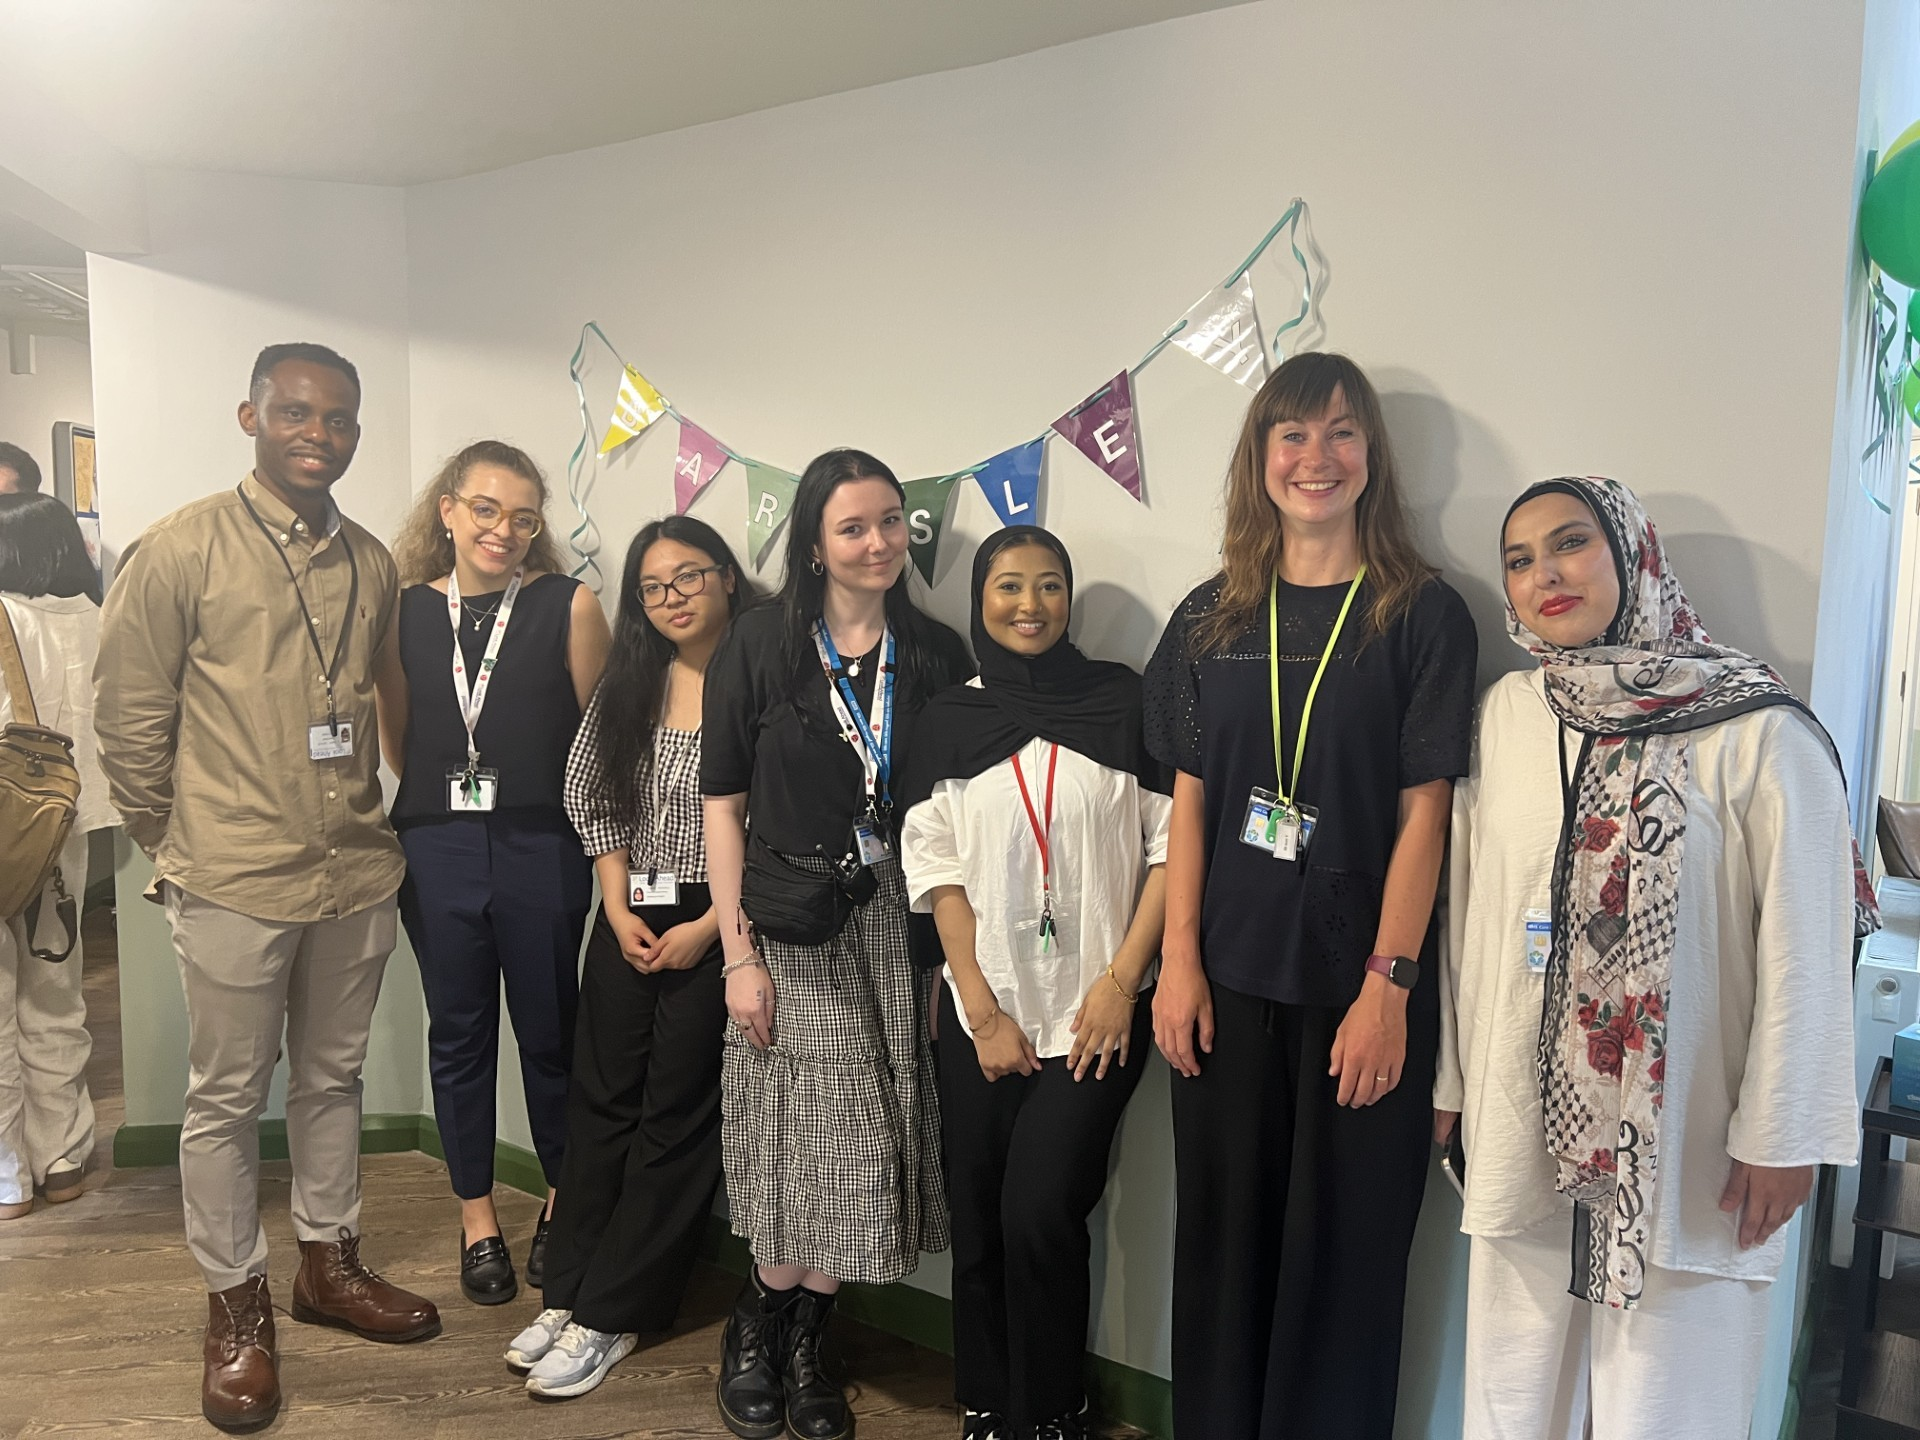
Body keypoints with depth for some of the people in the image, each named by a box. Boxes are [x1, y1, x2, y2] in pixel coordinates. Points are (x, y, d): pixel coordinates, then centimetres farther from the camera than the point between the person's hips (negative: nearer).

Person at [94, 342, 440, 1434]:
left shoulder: (372, 564, 6)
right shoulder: (184, 548, -7)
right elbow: (128, 713, -4)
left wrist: (366, 825, 11)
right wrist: (179, 844, 1)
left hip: (356, 874, 4)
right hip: (233, 885, -4)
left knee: (333, 1078, 17)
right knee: (228, 1099, 9)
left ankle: (331, 1265, 35)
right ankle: (237, 1306, 26)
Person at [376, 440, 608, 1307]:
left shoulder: (568, 605, -5)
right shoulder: (405, 610, 4)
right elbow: (396, 737, 13)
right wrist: (441, 797, 9)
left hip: (540, 846, -2)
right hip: (436, 847, 3)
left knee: (550, 1030, 10)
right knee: (458, 1032, 13)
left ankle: (564, 1203, 31)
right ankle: (477, 1220, 29)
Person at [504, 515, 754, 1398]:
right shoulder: (627, 688, 9)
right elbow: (593, 802, 11)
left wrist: (707, 928, -14)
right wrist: (619, 908, 0)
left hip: (716, 925, -5)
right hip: (627, 920, 5)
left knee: (675, 1120, 3)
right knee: (600, 1103, 10)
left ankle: (608, 1318, 14)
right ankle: (567, 1293, 22)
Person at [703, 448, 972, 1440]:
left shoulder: (936, 654, 4)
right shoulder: (759, 648, -3)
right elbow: (724, 805, -3)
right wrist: (739, 955, -7)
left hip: (898, 921, 3)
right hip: (792, 923, -3)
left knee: (865, 1155, 6)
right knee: (833, 1144, -4)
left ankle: (795, 1348, 29)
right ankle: (755, 1337, 25)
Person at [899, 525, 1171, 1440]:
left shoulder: (1124, 702, 0)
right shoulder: (950, 720, 4)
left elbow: (1170, 846, -2)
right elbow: (936, 868, 2)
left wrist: (1121, 981, -9)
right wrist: (984, 1011, -4)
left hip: (1096, 1017, -2)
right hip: (983, 1015, 2)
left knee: (1041, 1213, -9)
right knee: (978, 1222, 8)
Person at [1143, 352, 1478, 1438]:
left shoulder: (1424, 615, -3)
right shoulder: (1213, 616, 6)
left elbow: (1423, 810, -7)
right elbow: (1191, 798, 5)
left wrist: (1389, 986, -12)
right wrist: (1179, 963, 0)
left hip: (1361, 986, -3)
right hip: (1231, 980, 3)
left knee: (1345, 1245, 9)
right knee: (1223, 1233, 15)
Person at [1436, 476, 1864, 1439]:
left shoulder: (1761, 735, -10)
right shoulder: (1505, 713, 2)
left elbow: (1802, 950, -7)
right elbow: (1466, 914, 6)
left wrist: (1780, 1135, -6)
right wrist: (1448, 1079, 9)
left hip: (1682, 1141, -3)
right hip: (1523, 1130, 4)